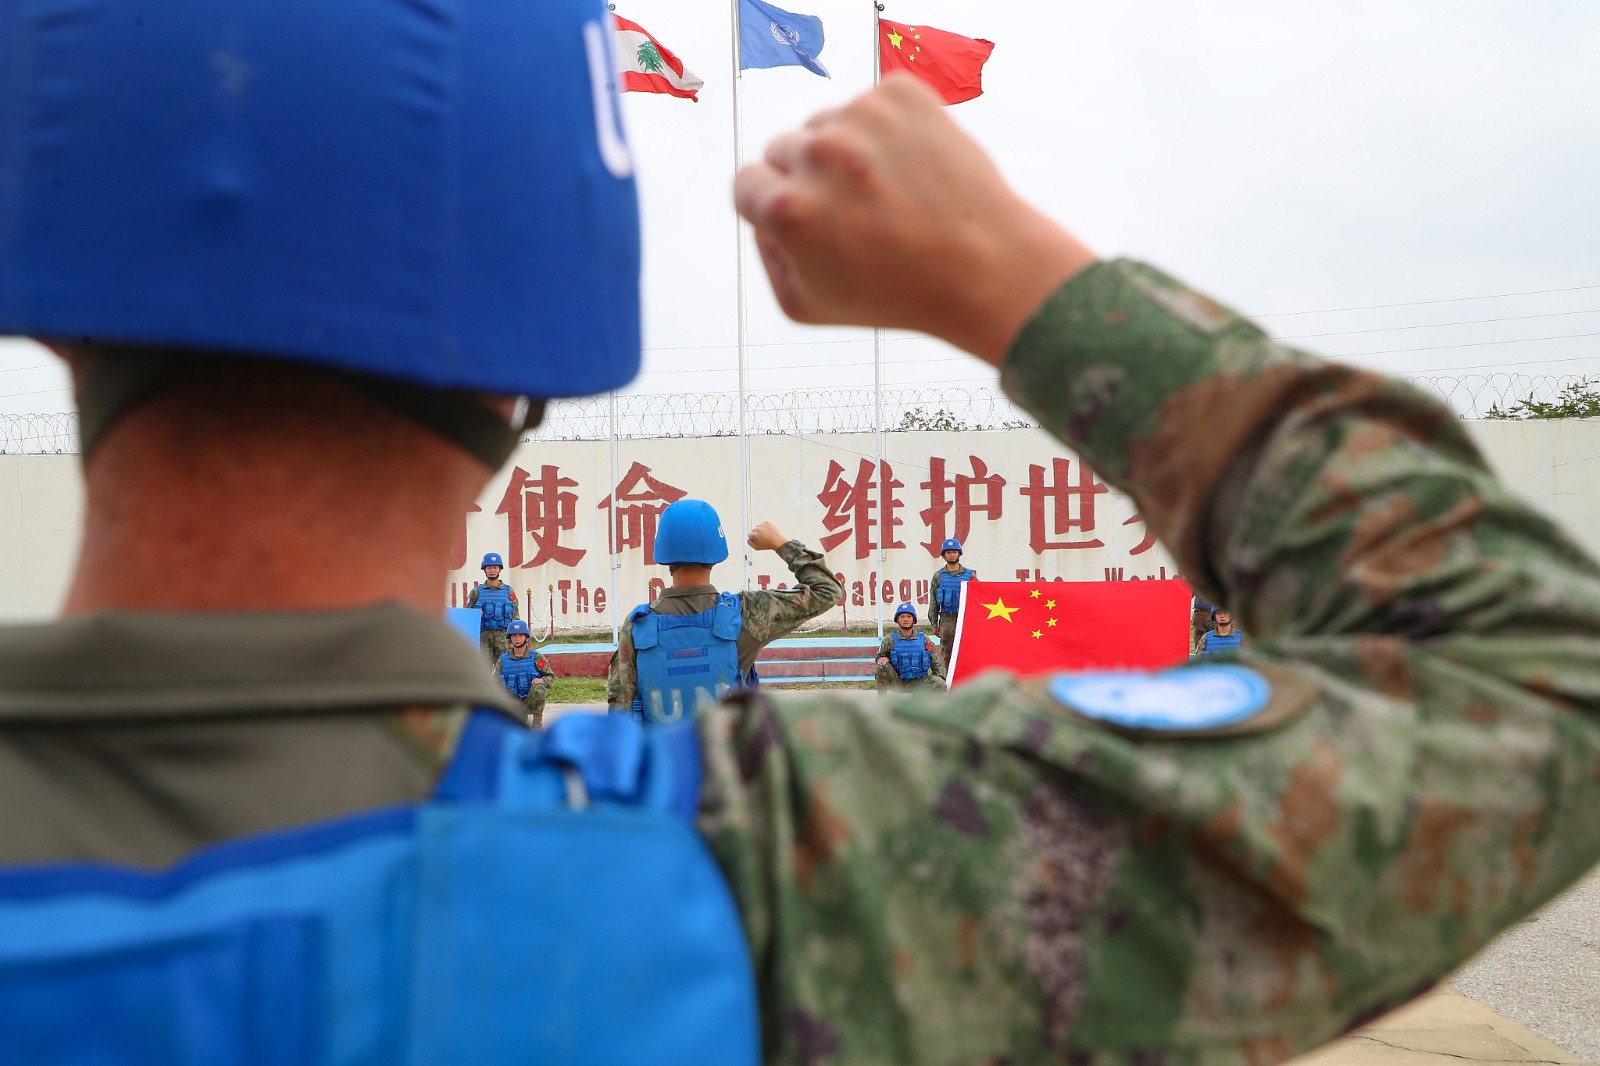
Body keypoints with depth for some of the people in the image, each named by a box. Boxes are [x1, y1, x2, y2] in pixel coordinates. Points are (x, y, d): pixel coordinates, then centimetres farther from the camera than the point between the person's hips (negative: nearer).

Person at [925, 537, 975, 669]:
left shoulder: (969, 574, 6)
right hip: (946, 619, 0)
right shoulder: (938, 576, 8)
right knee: (946, 653, 0)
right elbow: (933, 601, 8)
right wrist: (934, 624, 3)